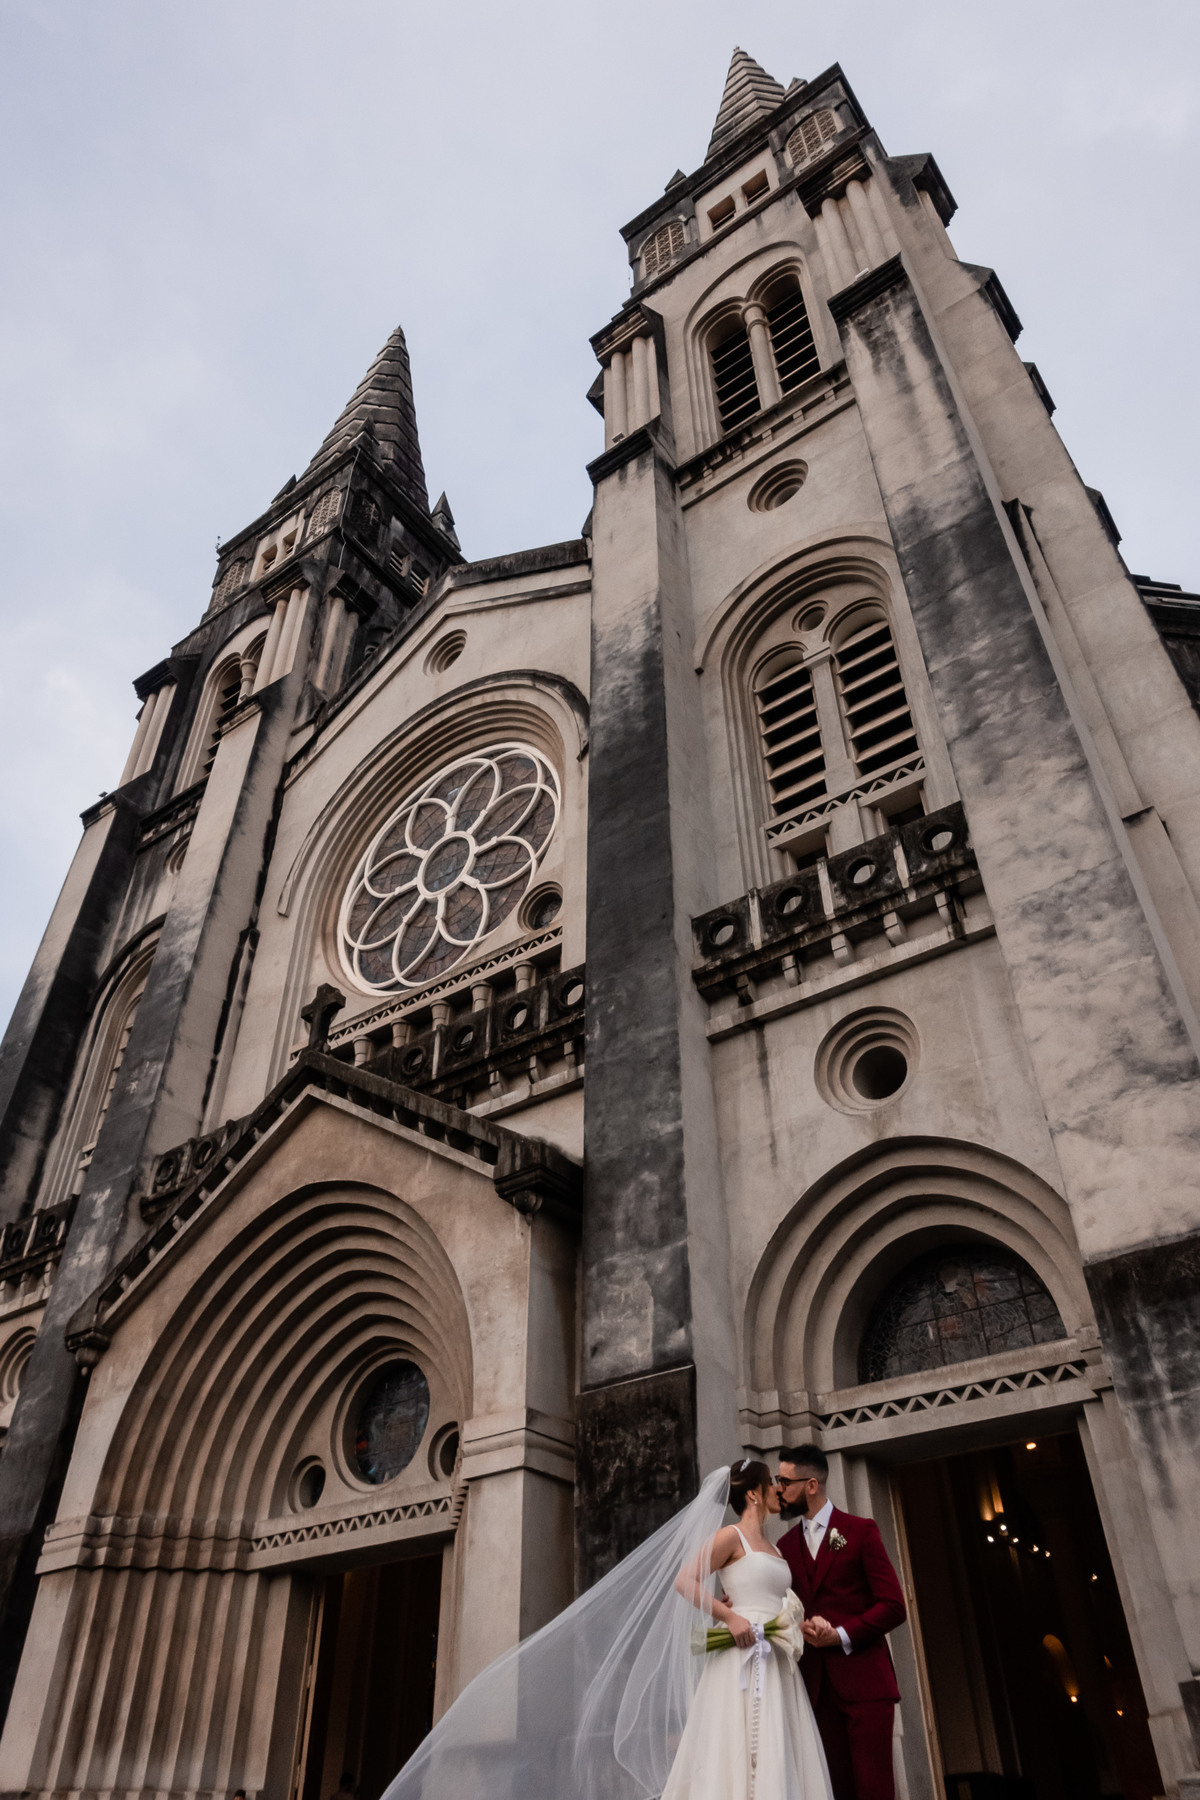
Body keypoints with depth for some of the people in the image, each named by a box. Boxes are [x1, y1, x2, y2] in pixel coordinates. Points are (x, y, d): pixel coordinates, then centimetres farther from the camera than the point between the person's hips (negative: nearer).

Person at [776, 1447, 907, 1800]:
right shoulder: (786, 1544, 14)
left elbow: (893, 1606, -5)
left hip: (863, 1680, -4)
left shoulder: (861, 1531, 0)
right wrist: (802, 1627, -8)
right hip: (817, 1684, 4)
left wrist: (840, 1635, -12)